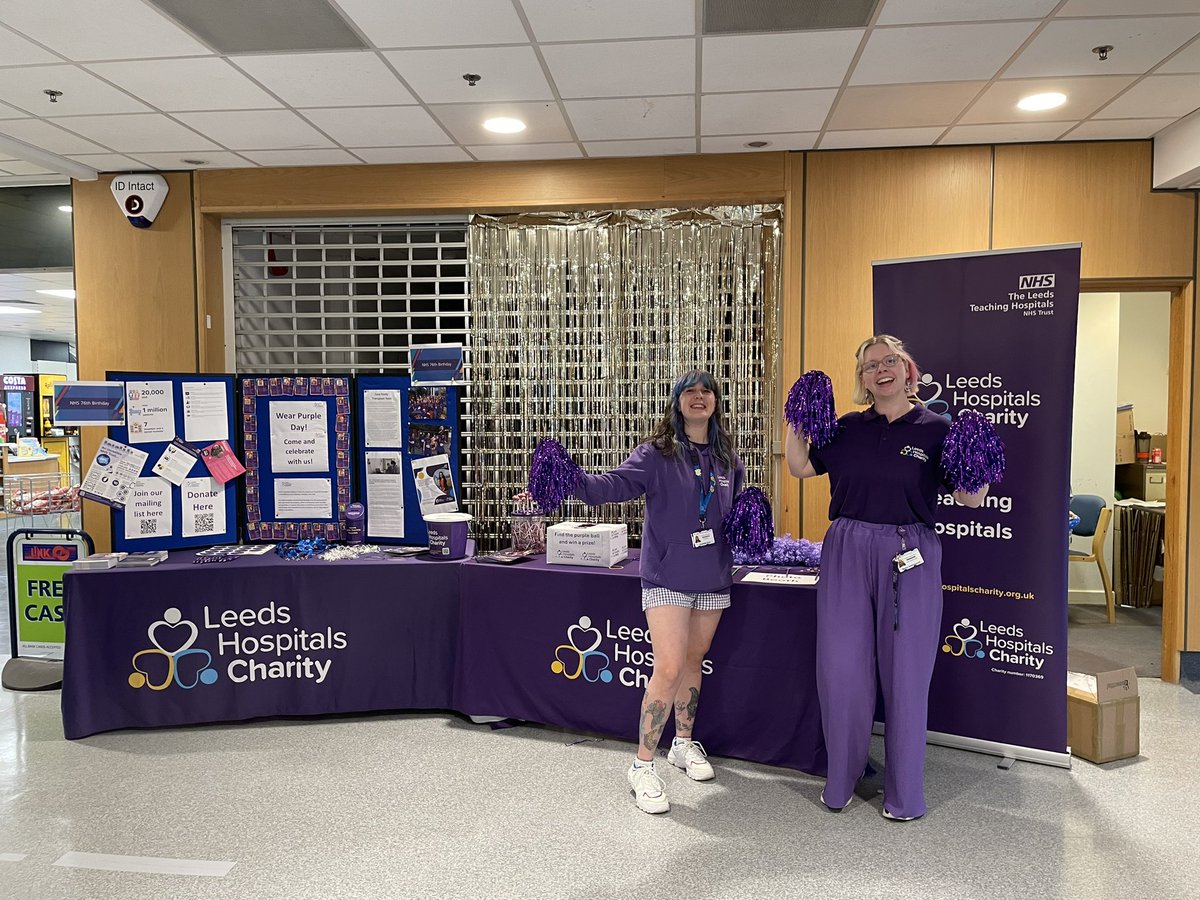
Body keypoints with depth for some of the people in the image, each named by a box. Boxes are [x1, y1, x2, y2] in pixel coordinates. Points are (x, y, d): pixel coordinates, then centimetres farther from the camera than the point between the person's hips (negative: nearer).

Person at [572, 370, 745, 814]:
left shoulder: (728, 458, 8)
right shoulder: (656, 453, -8)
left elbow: (738, 507, 22)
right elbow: (618, 482, -24)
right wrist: (574, 482, -42)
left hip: (713, 577, 5)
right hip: (668, 576, -5)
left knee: (694, 660, 17)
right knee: (669, 669, -11)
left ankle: (684, 742, 36)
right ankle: (643, 765, 4)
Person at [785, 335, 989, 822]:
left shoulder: (935, 429, 1)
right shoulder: (846, 429, 8)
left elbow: (970, 499, -1)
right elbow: (799, 466, 15)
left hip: (910, 559, -2)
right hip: (846, 553, 2)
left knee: (906, 673, 5)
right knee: (840, 668, 5)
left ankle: (904, 792, 22)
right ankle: (841, 780, 24)